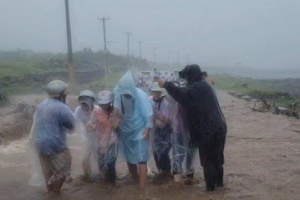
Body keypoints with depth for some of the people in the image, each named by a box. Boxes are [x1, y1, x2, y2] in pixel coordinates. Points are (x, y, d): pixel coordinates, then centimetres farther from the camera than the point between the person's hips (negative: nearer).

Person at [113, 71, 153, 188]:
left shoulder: (140, 95, -22)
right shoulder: (118, 94, -14)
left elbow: (148, 114, -17)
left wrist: (148, 128, -20)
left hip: (139, 132, -4)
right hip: (125, 132, 4)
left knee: (141, 160, -7)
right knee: (129, 159, 18)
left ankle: (142, 188, -6)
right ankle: (135, 180, 40)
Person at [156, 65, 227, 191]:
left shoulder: (197, 87, -14)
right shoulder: (203, 85, 16)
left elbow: (182, 94, -31)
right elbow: (187, 94, 24)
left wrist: (165, 85, -24)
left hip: (207, 129, -9)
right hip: (218, 126, 9)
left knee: (207, 158, 4)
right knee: (217, 156, 19)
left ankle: (210, 185, 12)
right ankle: (219, 181, 30)